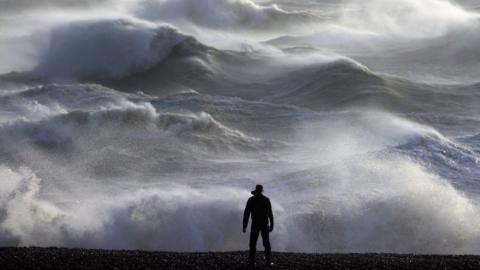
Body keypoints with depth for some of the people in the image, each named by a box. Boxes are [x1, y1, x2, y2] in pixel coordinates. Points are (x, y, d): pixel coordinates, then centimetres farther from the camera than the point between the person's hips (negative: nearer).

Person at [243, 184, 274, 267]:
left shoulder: (251, 200, -4)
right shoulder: (266, 200, 2)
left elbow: (246, 213, -6)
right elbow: (270, 213, 3)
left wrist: (244, 226, -2)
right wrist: (271, 225, 11)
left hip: (255, 225, -1)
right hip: (265, 225, 1)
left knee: (253, 243, 7)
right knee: (266, 243, 7)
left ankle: (252, 261, 0)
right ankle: (268, 262, 0)